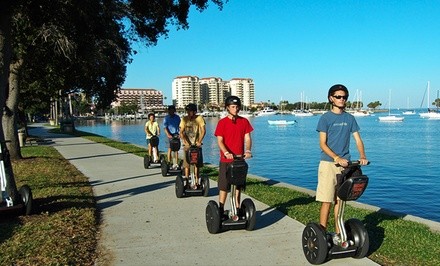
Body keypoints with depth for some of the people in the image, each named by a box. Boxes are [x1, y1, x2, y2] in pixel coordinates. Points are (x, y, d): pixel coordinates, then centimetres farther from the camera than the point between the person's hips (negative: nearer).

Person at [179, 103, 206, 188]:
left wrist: (199, 141, -27)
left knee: (197, 164, 5)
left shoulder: (199, 118, -6)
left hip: (197, 145, 0)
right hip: (187, 145, 0)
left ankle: (196, 182, 15)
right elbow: (181, 132, -9)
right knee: (187, 165, 1)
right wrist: (186, 142, -24)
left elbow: (203, 131, -14)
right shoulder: (184, 119, -3)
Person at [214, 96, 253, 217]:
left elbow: (247, 138, 1)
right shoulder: (222, 122, -5)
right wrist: (226, 153, -27)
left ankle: (237, 208, 25)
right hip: (226, 160, -3)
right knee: (224, 186, 1)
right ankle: (221, 209, 11)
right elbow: (220, 141, -10)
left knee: (238, 184, 13)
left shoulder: (244, 121, 5)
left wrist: (248, 150, -18)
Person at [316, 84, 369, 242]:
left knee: (340, 201, 9)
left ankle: (338, 234, 19)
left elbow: (358, 140, 8)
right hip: (328, 164, -4)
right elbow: (322, 143, -8)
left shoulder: (350, 118, 11)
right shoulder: (325, 118, -2)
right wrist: (337, 158, -21)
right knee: (327, 201, -4)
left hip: (345, 164, 4)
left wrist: (362, 156, -11)